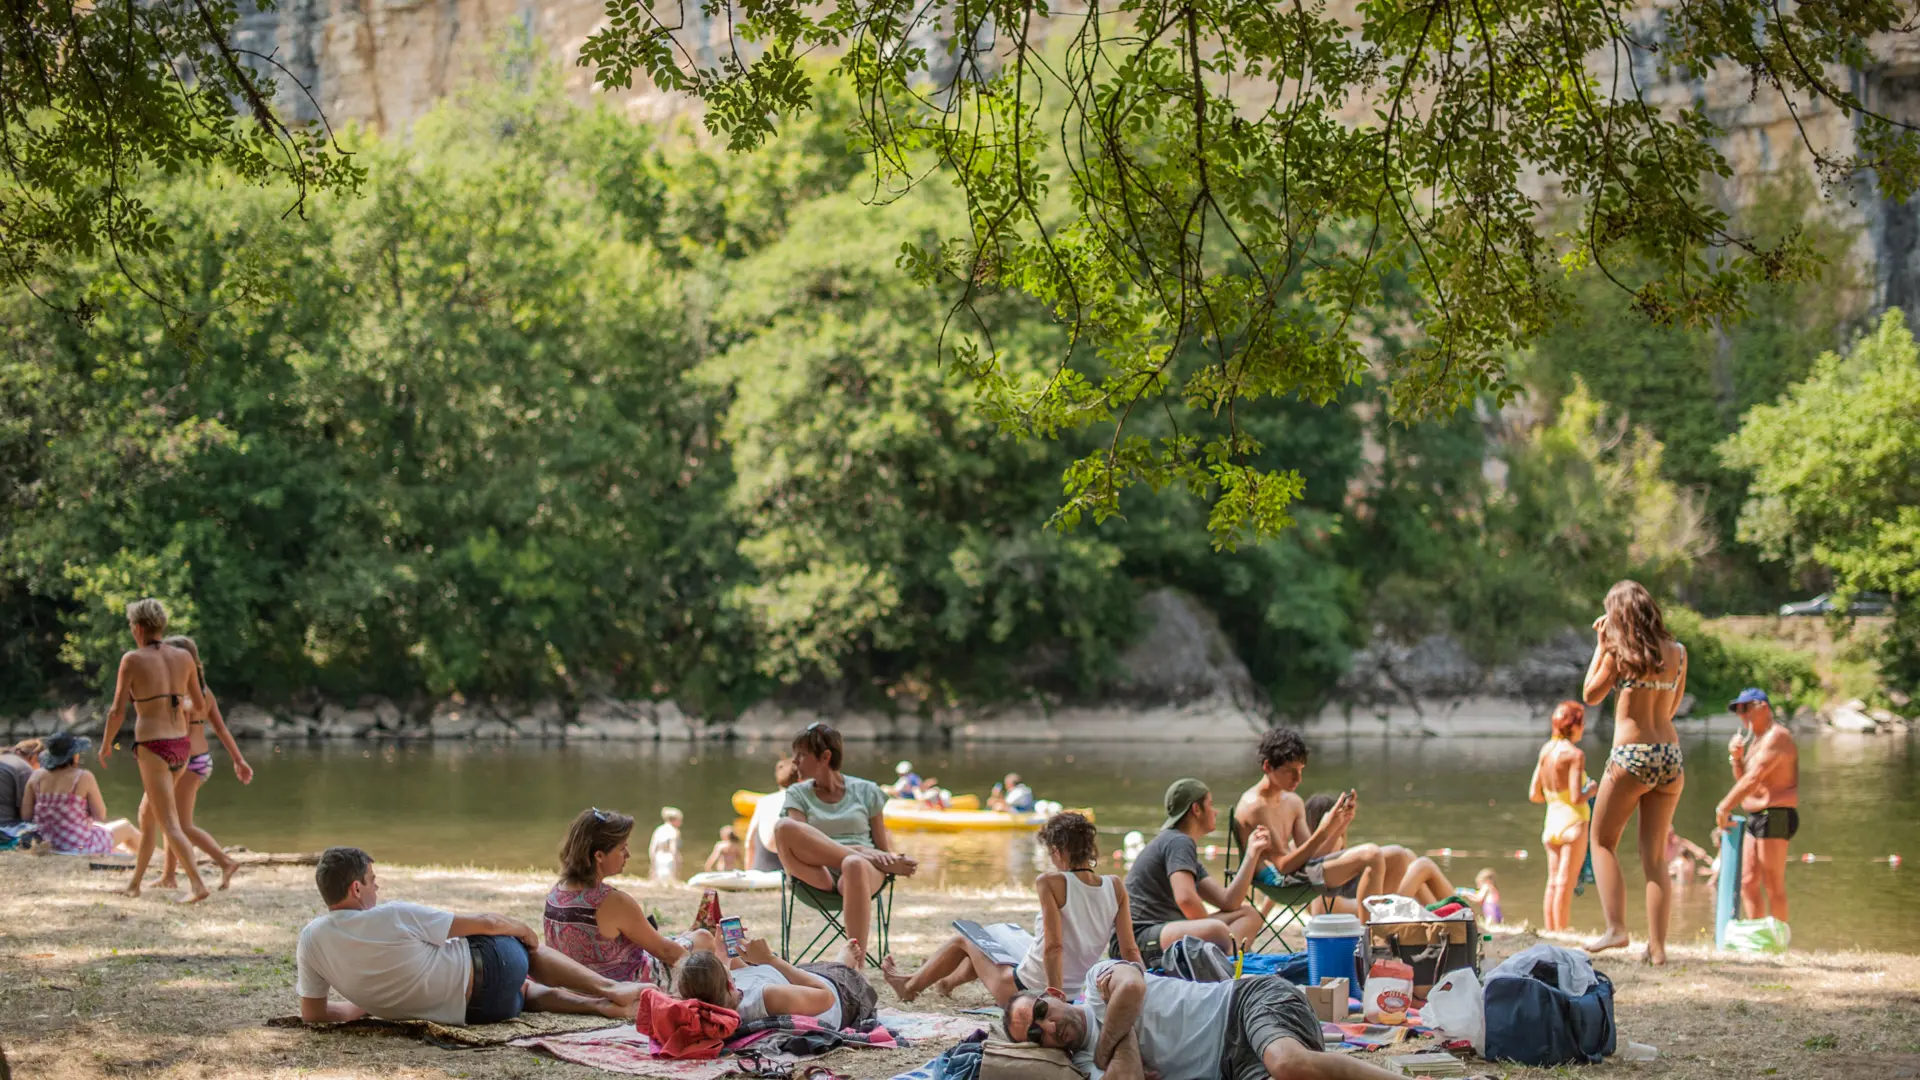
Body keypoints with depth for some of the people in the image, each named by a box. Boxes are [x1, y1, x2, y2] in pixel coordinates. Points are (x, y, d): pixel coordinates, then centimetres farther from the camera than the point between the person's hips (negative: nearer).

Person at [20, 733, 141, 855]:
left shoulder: (37, 776, -5)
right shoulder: (84, 777, -17)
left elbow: (25, 815, -4)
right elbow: (100, 815, -12)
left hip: (48, 844, 6)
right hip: (80, 846, -5)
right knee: (126, 826, 26)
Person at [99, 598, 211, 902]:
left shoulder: (132, 660, -9)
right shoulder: (184, 657, 4)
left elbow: (117, 712, -9)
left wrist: (105, 744, 8)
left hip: (152, 749, -6)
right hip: (181, 746, 6)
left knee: (170, 826, -6)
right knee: (148, 818, 23)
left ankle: (198, 885, -18)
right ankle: (135, 883, 31)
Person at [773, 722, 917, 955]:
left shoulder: (866, 792, 17)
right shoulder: (798, 794, 18)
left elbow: (883, 847, 17)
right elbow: (799, 841, -1)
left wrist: (889, 859, -10)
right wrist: (859, 851, -15)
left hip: (867, 869, -1)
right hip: (820, 872, 1)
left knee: (855, 866, -42)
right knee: (784, 828, -29)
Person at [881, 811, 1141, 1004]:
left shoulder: (1051, 882, -22)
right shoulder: (1116, 888, -8)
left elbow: (1053, 947, -28)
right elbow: (1130, 952, -9)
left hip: (1025, 990, -6)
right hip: (1078, 992, 6)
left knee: (965, 939, 23)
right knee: (1003, 930, 33)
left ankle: (910, 986, 49)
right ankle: (949, 981, 58)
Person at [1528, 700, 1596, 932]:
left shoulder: (1545, 750, 7)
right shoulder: (1575, 754, -13)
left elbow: (1534, 794, 8)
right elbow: (1576, 798, -19)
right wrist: (1591, 791, 0)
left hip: (1552, 820, 6)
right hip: (1573, 822, -6)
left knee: (1553, 883, 10)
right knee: (1566, 884, -4)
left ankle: (1550, 932, 12)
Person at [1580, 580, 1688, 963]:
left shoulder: (1619, 651, -7)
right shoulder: (1678, 652, 7)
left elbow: (1590, 695, 5)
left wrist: (1600, 646, 9)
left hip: (1630, 756, -5)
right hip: (1670, 756, 5)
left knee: (1603, 842, 11)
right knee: (1655, 857, 8)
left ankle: (1615, 928, -2)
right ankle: (1657, 945, 3)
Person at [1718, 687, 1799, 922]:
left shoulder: (1776, 736, -13)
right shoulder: (1755, 739, 20)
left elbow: (1753, 778, -21)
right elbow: (1743, 781, 21)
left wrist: (1724, 807, -19)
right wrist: (1736, 758, 2)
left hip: (1775, 816, -10)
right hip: (1756, 818, 10)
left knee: (1773, 886, -8)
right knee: (1748, 883, 10)